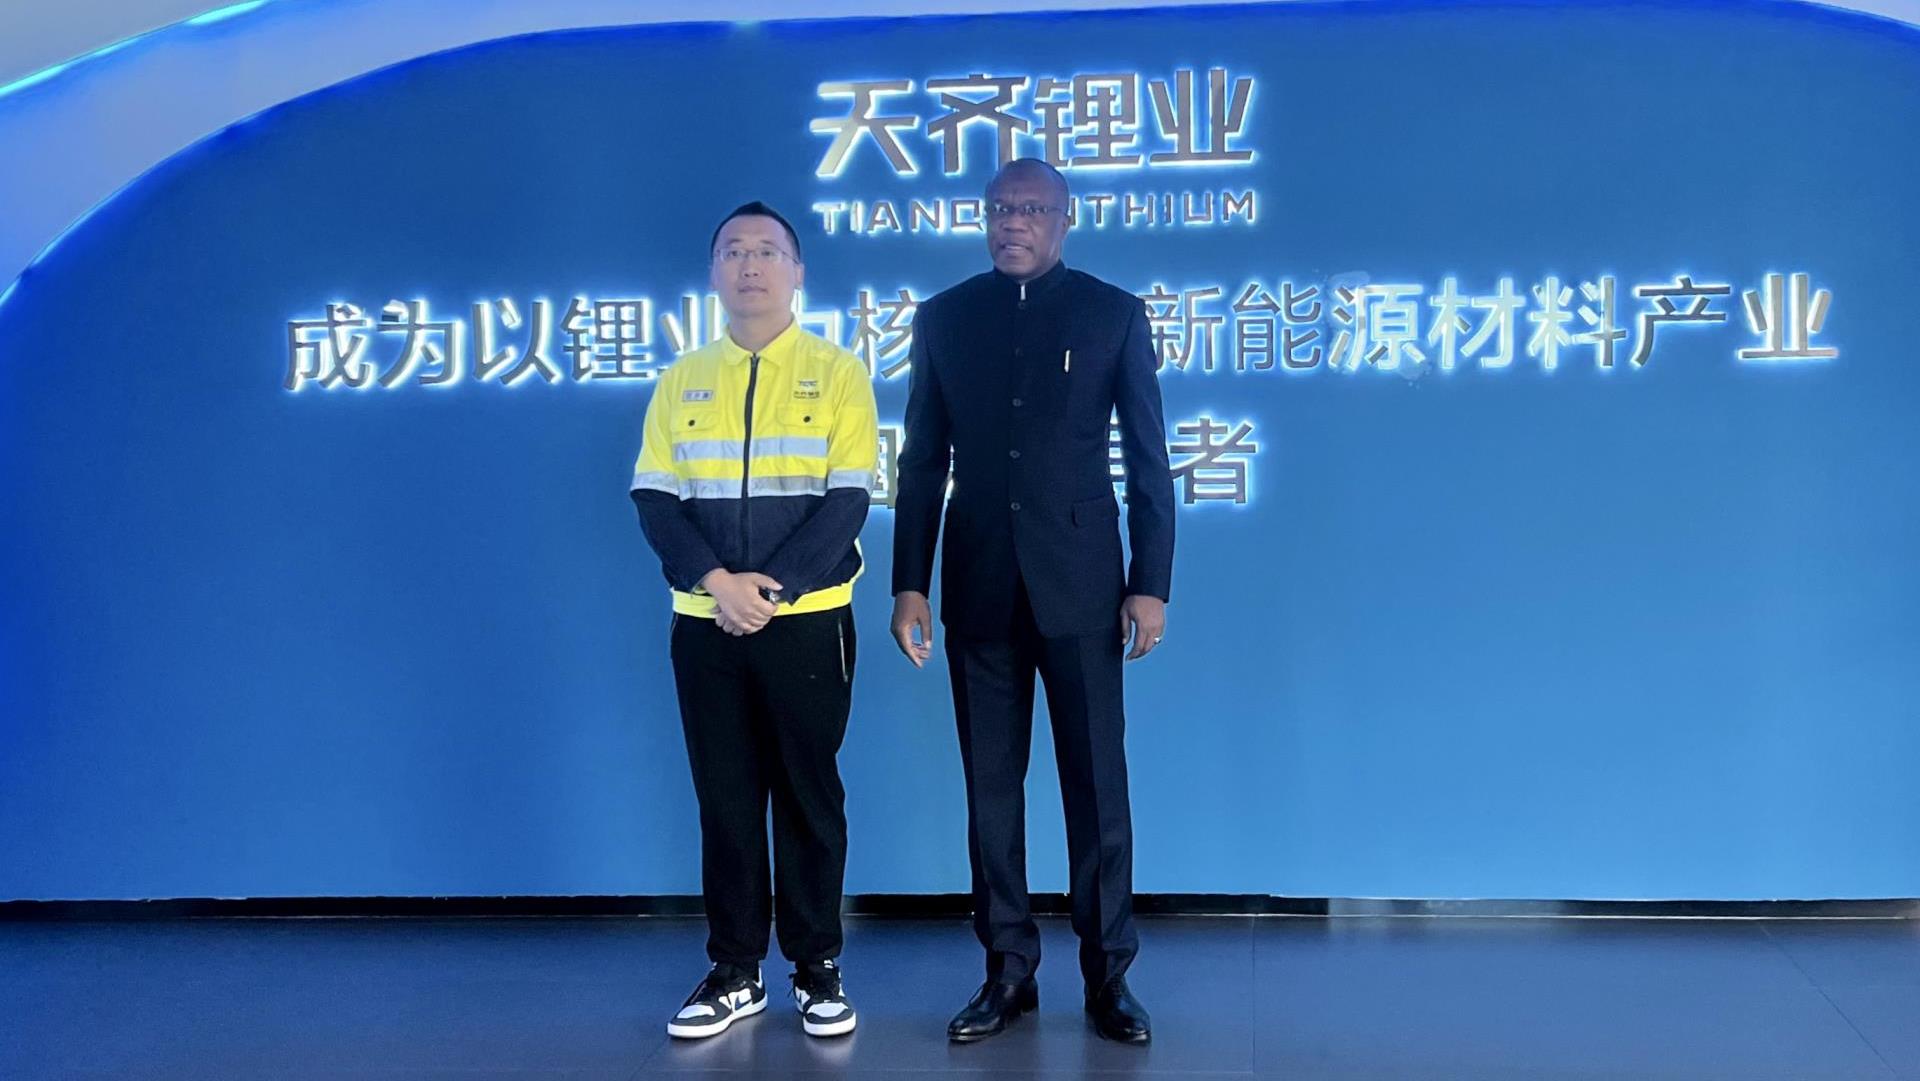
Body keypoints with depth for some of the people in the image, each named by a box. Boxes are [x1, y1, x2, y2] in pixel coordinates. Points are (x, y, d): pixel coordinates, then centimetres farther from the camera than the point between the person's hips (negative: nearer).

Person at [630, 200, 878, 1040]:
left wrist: (773, 591, -15)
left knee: (808, 793, 5)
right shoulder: (680, 383, 9)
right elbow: (655, 498, 2)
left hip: (807, 620, -2)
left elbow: (848, 499, -6)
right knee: (725, 796, 7)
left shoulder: (837, 373, 2)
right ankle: (735, 971, 17)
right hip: (705, 623, 2)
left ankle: (817, 968, 16)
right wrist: (716, 580, -14)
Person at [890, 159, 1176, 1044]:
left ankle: (1107, 975, 13)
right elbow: (923, 463, 8)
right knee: (990, 784, 7)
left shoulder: (1113, 313, 3)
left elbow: (1148, 460, 1)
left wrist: (1150, 585, -5)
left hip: (1079, 583, -2)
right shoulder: (944, 317, 8)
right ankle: (1008, 969, 17)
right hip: (979, 585, 2)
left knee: (1097, 783, 2)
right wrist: (909, 583, 2)